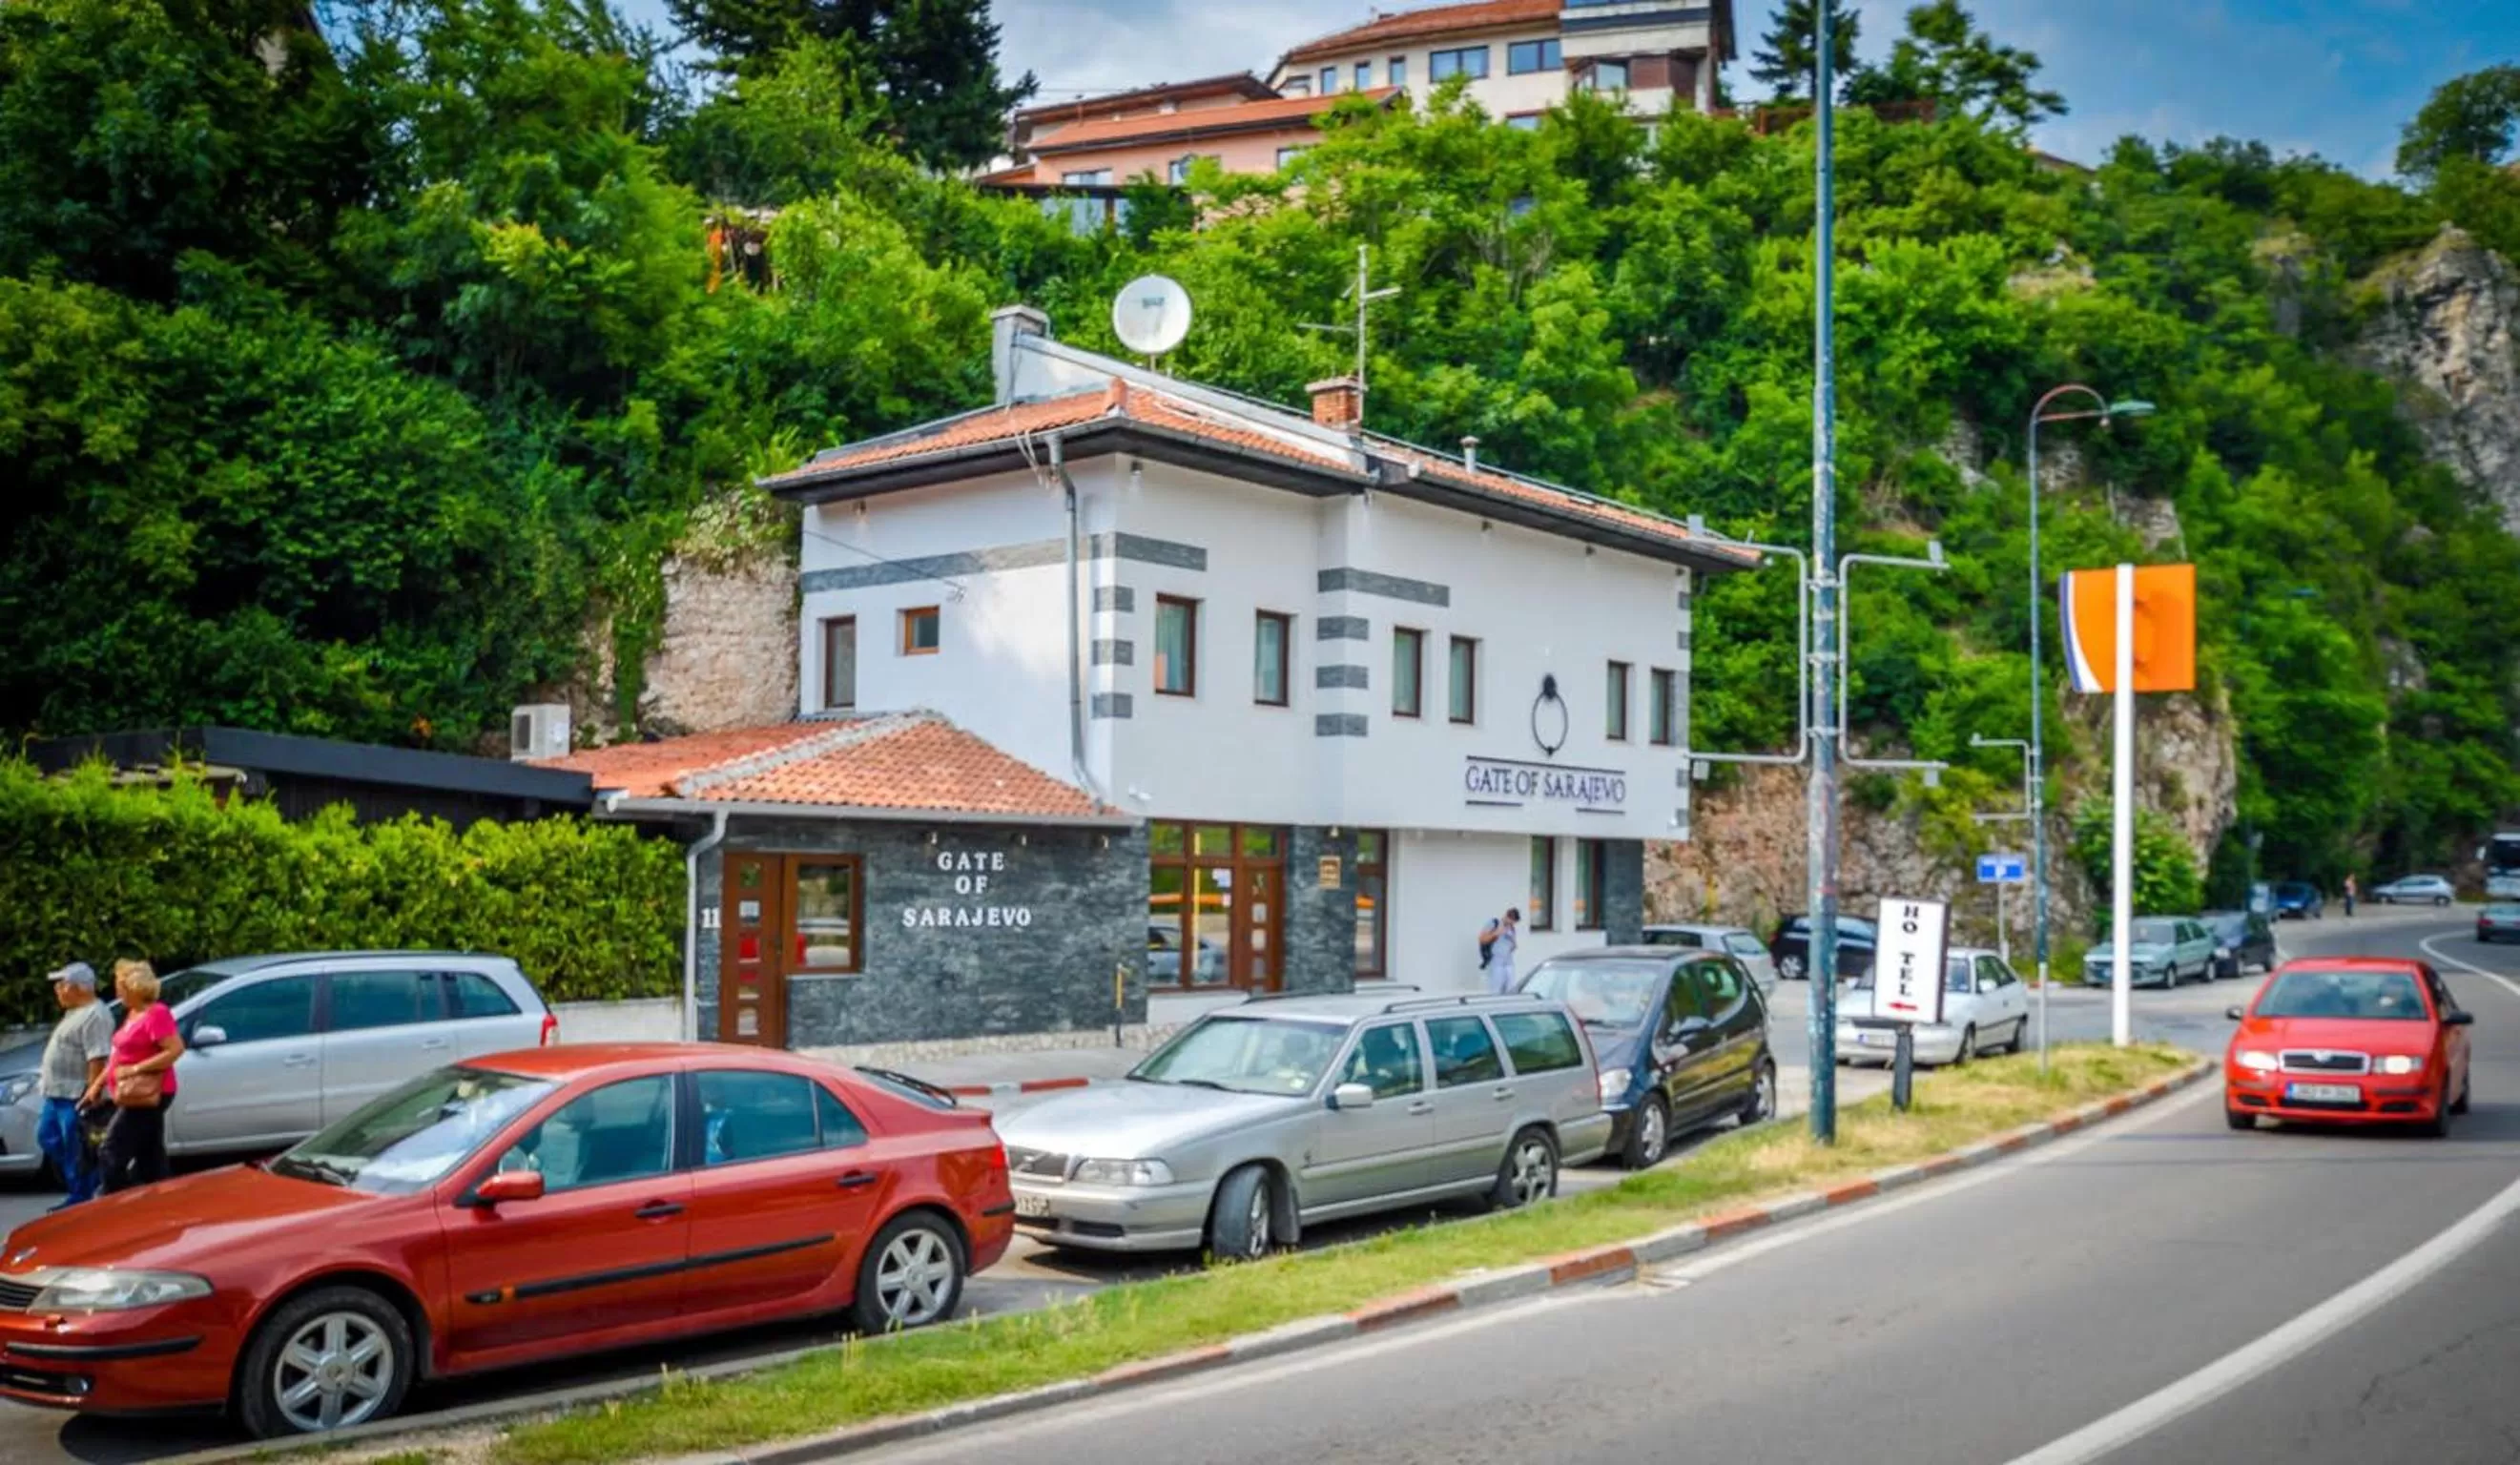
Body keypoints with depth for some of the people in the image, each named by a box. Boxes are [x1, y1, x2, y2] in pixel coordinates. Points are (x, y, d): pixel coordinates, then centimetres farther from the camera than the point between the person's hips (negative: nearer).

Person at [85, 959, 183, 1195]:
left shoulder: (156, 1014, -16)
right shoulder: (133, 1014, 14)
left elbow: (176, 1049, -25)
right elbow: (119, 1056, 22)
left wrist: (136, 1069, -23)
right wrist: (98, 1084, 21)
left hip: (145, 1096, -10)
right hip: (137, 1096, 10)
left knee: (112, 1157, -8)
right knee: (151, 1158, 12)